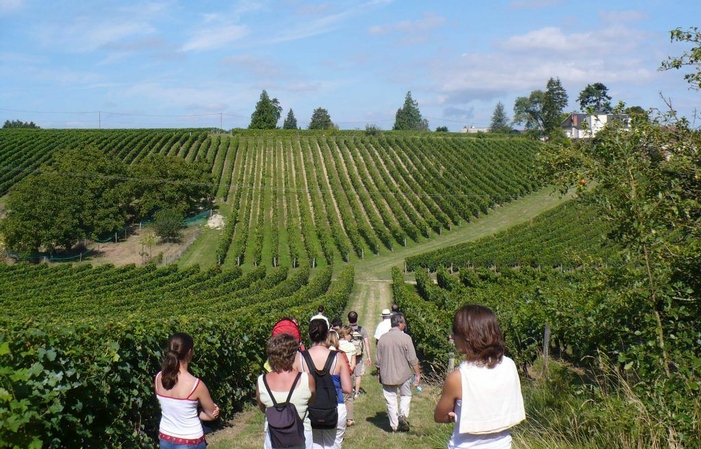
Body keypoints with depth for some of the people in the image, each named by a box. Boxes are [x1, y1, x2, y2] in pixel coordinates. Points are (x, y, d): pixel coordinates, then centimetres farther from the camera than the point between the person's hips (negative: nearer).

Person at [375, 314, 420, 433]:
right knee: (406, 395, 19)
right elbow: (413, 359, -12)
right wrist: (417, 374, -2)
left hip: (387, 375, 2)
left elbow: (378, 360, 6)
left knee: (391, 401, 10)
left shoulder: (382, 338, -1)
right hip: (403, 374, -2)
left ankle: (394, 426, 14)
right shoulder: (405, 338, -12)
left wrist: (379, 374, 19)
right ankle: (403, 415, -2)